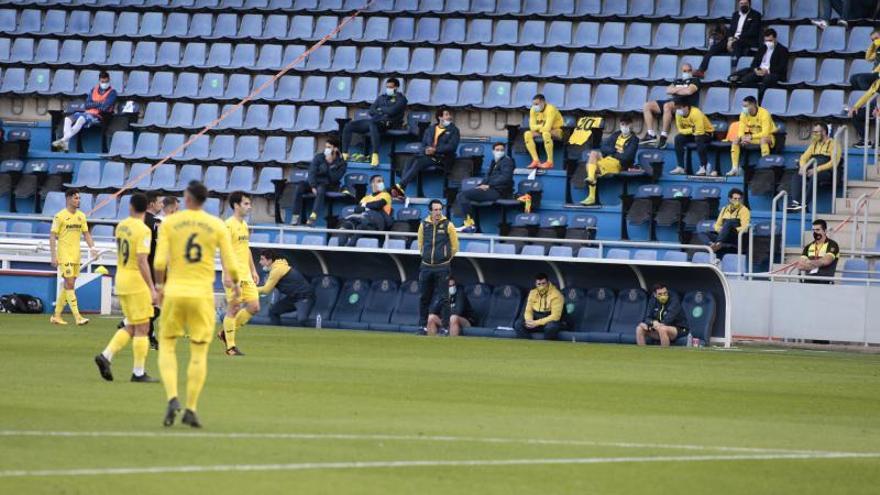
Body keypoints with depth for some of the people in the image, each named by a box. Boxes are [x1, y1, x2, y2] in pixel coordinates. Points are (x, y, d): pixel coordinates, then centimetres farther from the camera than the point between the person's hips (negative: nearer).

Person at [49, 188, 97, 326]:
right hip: (64, 255, -7)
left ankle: (57, 316, 19)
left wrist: (92, 248, 0)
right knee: (70, 284, -11)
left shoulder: (81, 216, 10)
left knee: (67, 286, 10)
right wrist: (53, 256, -13)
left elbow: (86, 234, 16)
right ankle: (77, 317, -15)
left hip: (76, 255, 7)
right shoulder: (60, 216, -8)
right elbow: (52, 236, -8)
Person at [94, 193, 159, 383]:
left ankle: (106, 356, 1)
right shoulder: (143, 230, -16)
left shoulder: (121, 226, 6)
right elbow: (142, 261, -22)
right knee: (142, 328, 1)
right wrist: (152, 288, -20)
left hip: (121, 278, 7)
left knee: (131, 327, 16)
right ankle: (139, 372, 3)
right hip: (136, 280, -7)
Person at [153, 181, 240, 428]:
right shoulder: (217, 226, 1)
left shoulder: (169, 223, -1)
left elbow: (159, 261, -7)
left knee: (167, 345, 11)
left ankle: (172, 399, -9)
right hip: (202, 294, 0)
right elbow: (230, 264, -1)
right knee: (199, 353, 7)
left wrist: (159, 286, 9)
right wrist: (235, 284, 19)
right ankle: (191, 409, 5)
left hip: (174, 291, 0)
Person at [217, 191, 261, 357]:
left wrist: (253, 270, 21)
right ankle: (230, 346, 4)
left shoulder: (244, 224, 16)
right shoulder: (229, 225, -11)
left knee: (254, 307, 5)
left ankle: (227, 333, 19)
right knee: (233, 308, -4)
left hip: (246, 275, 9)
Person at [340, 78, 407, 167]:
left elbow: (392, 111, -11)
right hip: (374, 120, 7)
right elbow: (371, 111, 14)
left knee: (372, 124, -43)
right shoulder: (382, 97, 25)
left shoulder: (400, 99, 5)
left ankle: (375, 155, -52)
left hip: (388, 124, -7)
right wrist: (384, 112, -3)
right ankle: (344, 154, -9)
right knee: (348, 126, -7)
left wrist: (381, 109, 6)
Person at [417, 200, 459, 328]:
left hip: (442, 268, -3)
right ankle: (422, 326, 18)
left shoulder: (448, 225, -5)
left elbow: (454, 246, 3)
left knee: (443, 298, -4)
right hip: (426, 267, 3)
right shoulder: (424, 225, 3)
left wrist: (446, 259, 7)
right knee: (424, 298, 9)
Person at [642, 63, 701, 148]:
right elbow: (668, 90, 14)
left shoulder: (694, 80, 10)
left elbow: (689, 91, -9)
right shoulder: (678, 81, 30)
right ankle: (651, 134, -15)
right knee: (647, 106, -5)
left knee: (667, 106, -41)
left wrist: (675, 90, 5)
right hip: (672, 101, 8)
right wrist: (681, 89, -1)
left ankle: (664, 137, -40)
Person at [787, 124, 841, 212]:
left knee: (814, 177, -39)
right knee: (796, 176, -22)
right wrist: (803, 167, -5)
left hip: (826, 172, -7)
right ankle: (794, 201, -37)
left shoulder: (833, 143, 1)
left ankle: (804, 203, -43)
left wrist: (817, 169, -20)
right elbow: (804, 157, 20)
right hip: (812, 170, 7)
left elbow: (834, 162, -11)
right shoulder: (814, 144, 24)